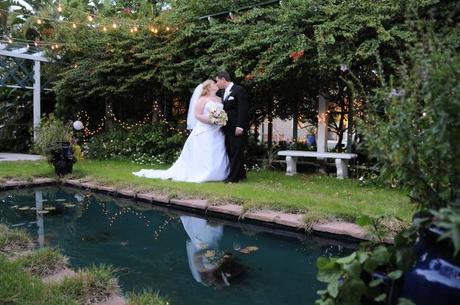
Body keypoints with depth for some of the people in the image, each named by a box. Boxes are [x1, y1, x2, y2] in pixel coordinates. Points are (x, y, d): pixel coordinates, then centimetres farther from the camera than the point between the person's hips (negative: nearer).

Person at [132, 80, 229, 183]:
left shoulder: (219, 99, 17)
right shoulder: (202, 99, 0)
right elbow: (197, 115, -7)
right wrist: (210, 120, -19)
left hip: (217, 133, 6)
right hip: (204, 132, -6)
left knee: (217, 156, 1)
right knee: (202, 156, -7)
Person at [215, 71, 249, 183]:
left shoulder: (239, 90, -8)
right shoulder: (224, 93, 18)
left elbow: (243, 109, -14)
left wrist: (240, 126, -21)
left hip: (237, 128, -9)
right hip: (228, 128, 9)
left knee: (236, 152, -4)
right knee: (231, 152, 11)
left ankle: (233, 177, 1)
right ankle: (240, 174, 23)